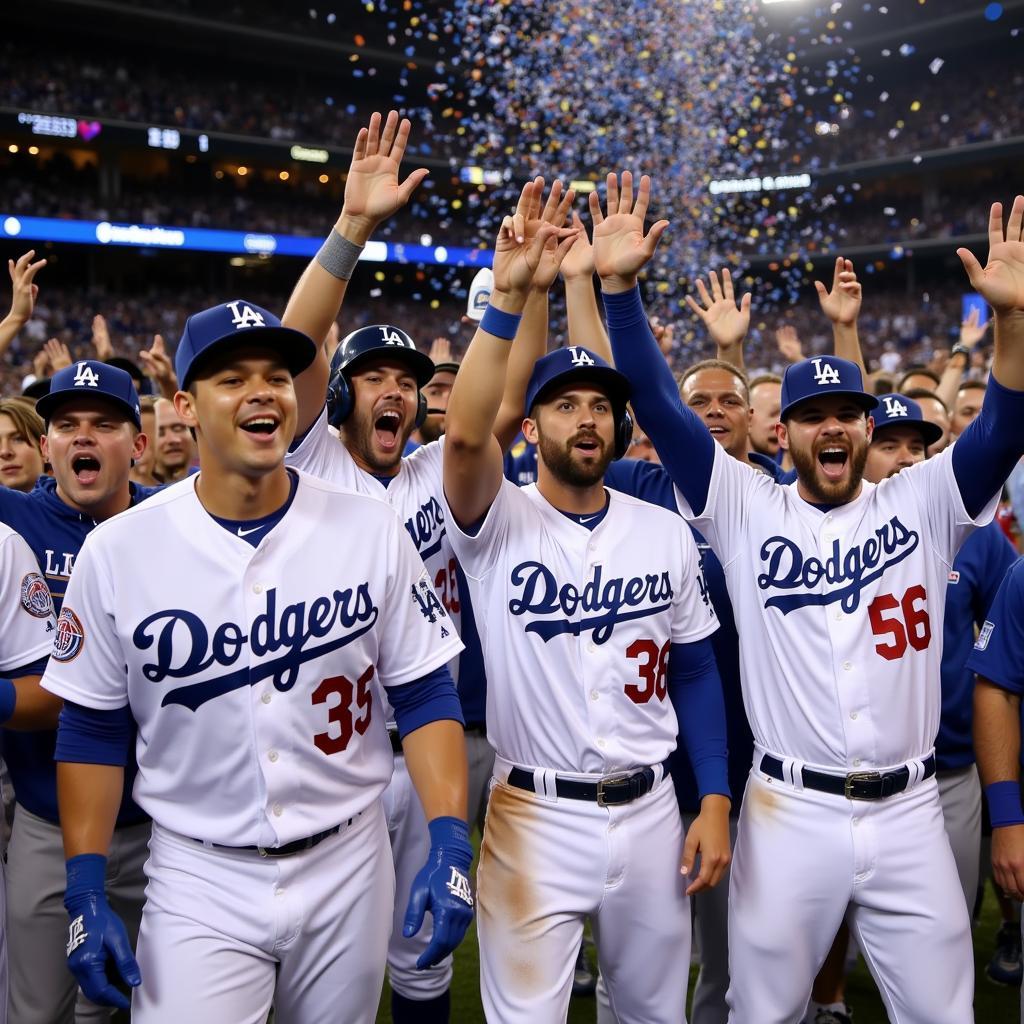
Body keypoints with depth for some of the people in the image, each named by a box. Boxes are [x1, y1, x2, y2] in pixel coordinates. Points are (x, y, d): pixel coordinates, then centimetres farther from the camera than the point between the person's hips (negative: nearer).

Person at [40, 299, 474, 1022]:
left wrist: (450, 840, -12)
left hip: (348, 865, 1)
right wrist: (86, 889, -5)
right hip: (198, 879, -1)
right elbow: (93, 728, 0)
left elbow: (425, 696, -2)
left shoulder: (372, 531, -7)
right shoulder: (118, 550, -7)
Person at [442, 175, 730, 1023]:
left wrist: (715, 801, 1)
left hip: (649, 815, 3)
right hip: (534, 818, -3)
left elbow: (695, 671, 7)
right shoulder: (498, 523, -8)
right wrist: (508, 298, -35)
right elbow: (464, 435, -29)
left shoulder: (666, 532, 2)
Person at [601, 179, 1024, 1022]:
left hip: (909, 813, 1)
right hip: (789, 811, -1)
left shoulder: (921, 505, 4)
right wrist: (619, 287, -16)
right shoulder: (747, 510, 0)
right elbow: (659, 407, -6)